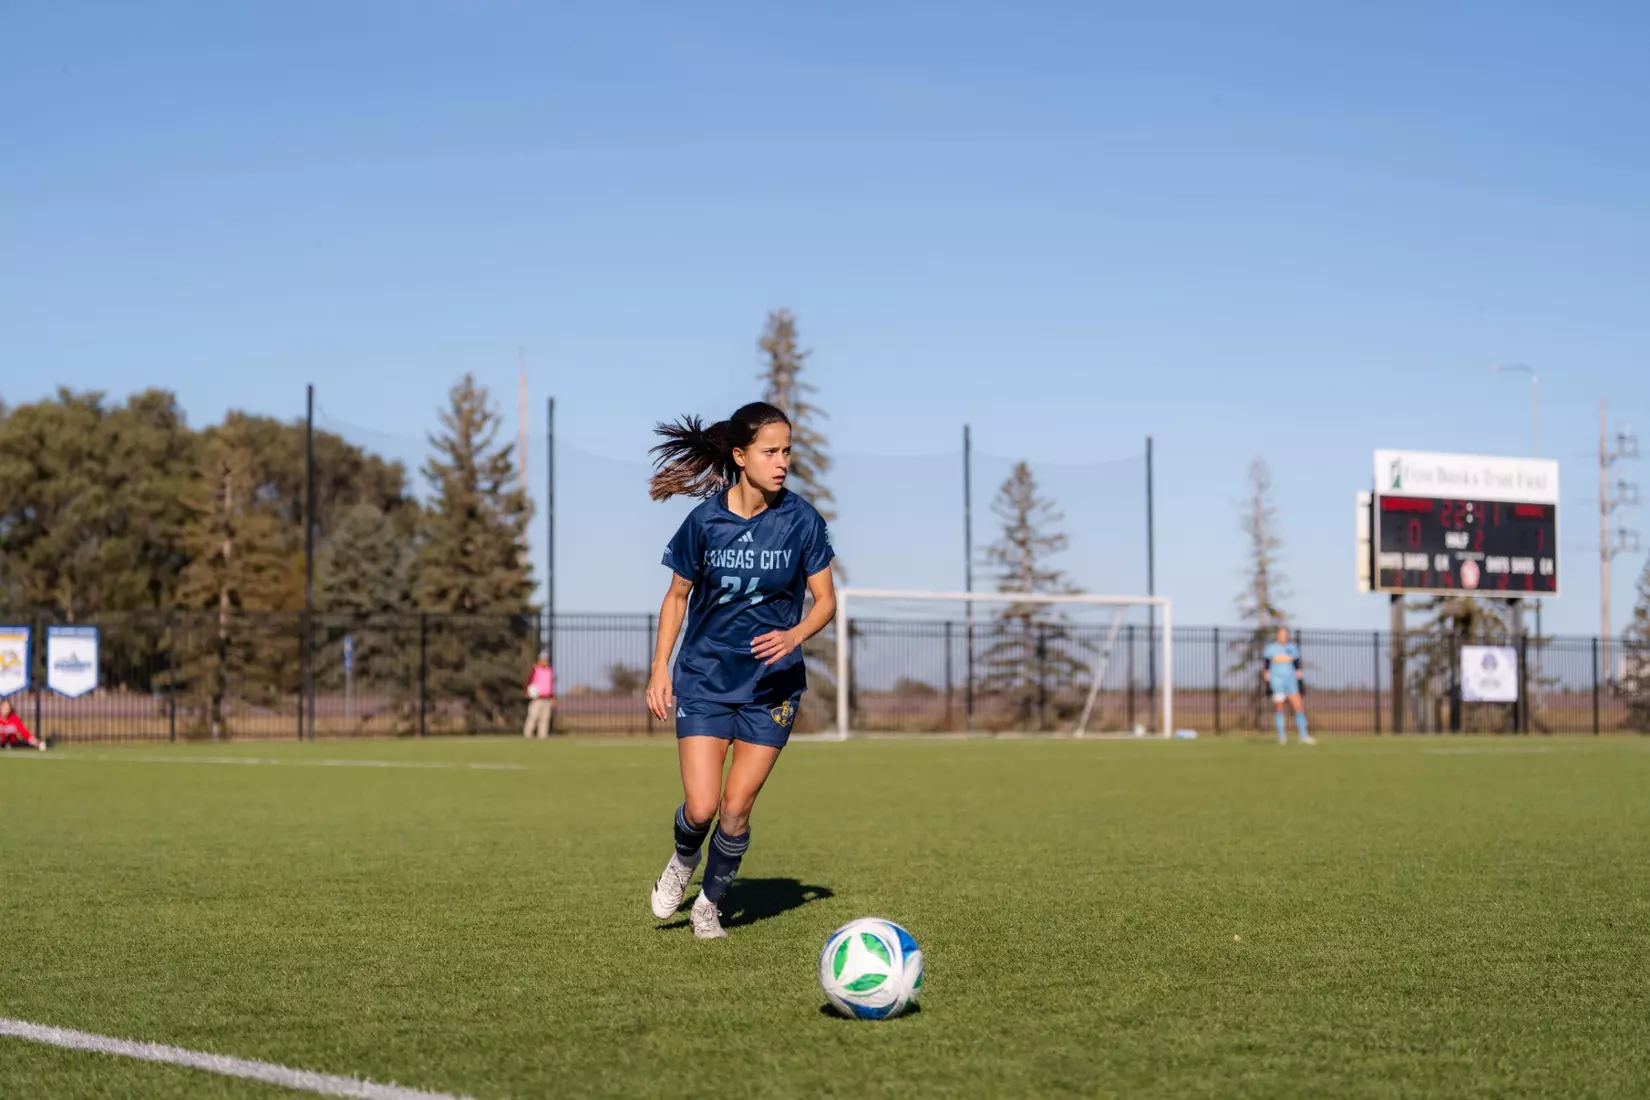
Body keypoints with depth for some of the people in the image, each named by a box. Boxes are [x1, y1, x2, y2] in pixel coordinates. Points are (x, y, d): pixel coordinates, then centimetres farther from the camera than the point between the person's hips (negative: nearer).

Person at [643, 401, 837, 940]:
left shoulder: (801, 520, -8)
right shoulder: (705, 520, -8)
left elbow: (825, 600, -2)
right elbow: (678, 595, 5)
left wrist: (794, 635, -22)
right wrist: (660, 666, -2)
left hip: (772, 683, 0)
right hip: (705, 678, 0)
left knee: (735, 809, -3)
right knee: (701, 807, -10)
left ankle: (709, 903, 21)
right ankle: (683, 860, 25)